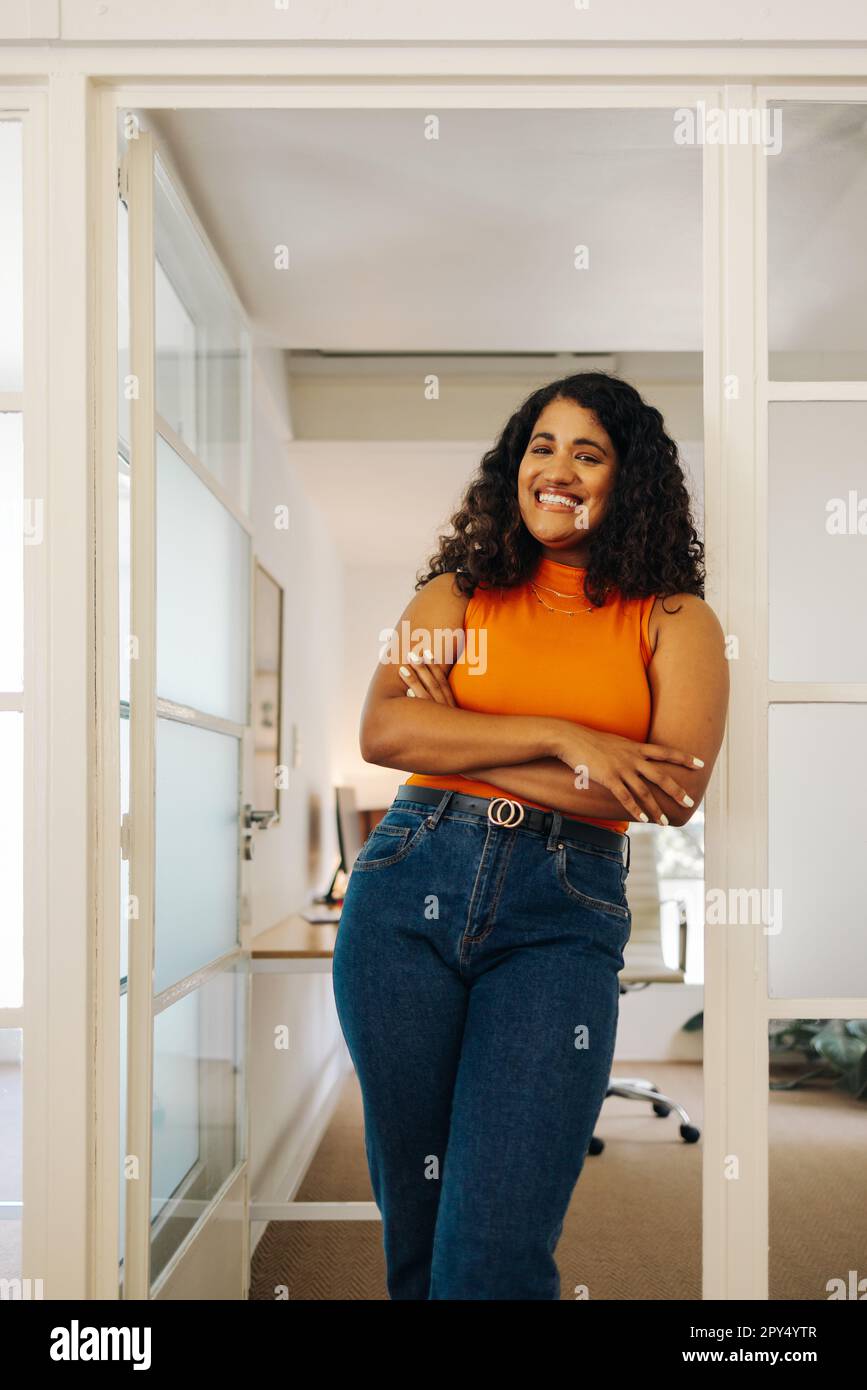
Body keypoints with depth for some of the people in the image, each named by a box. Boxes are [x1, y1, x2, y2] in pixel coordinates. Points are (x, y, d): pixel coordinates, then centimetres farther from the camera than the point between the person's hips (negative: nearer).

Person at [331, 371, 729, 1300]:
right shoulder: (458, 591, 10)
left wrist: (453, 740, -8)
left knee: (495, 1250, -9)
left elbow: (675, 794, -9)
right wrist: (559, 738, -13)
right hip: (411, 885, 2)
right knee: (413, 1214, 13)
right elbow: (380, 733, -5)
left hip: (563, 918, -2)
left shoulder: (675, 622, 6)